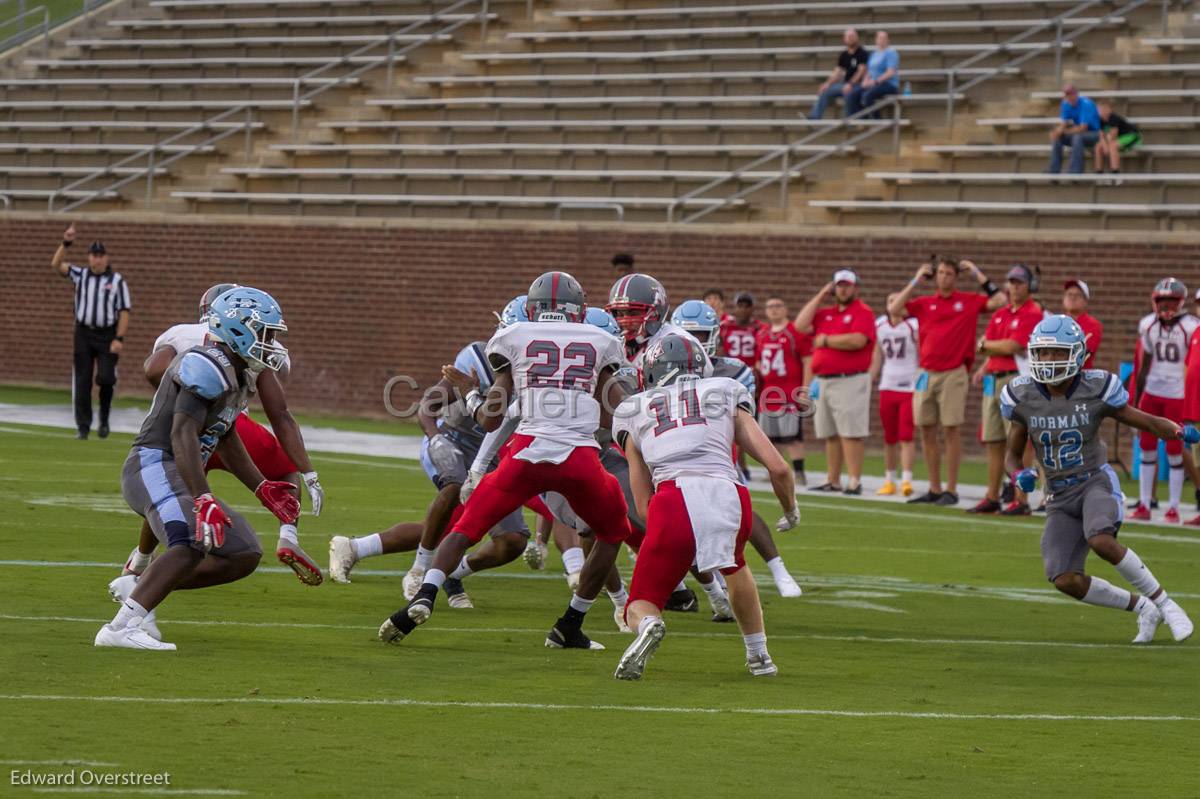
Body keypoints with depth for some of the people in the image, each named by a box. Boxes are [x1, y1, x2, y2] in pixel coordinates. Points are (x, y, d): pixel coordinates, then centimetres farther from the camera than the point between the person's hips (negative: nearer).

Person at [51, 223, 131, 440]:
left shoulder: (117, 281, -1)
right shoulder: (80, 275, 7)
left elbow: (124, 311, -4)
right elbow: (56, 264, -5)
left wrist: (119, 339, -12)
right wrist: (66, 244, -18)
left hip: (108, 335, -2)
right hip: (84, 334, 2)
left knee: (105, 377, -12)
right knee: (82, 381, 1)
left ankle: (104, 418, 12)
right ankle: (83, 426, 7)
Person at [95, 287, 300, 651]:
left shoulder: (237, 375, 17)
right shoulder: (206, 368, -16)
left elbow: (226, 441, 29)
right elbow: (182, 437, -26)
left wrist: (263, 489, 29)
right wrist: (204, 500, -33)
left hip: (178, 477, 11)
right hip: (155, 467, -11)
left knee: (245, 555, 6)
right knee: (193, 546, -33)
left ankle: (142, 589, 9)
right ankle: (122, 628, -37)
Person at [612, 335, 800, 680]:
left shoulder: (634, 412, 27)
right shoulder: (727, 396, 26)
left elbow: (644, 505, 24)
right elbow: (778, 468, 18)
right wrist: (791, 512, 37)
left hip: (674, 499, -2)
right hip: (728, 494, 2)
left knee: (640, 609, 11)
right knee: (734, 565, 37)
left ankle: (648, 626, -23)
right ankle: (759, 656, 36)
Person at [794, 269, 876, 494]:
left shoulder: (863, 312, -5)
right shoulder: (825, 313, 18)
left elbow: (857, 340, -19)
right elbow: (801, 326, 7)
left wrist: (825, 340, -8)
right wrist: (820, 297, 7)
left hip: (850, 381, -8)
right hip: (822, 381, 8)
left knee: (850, 433, -10)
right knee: (830, 435, 10)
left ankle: (854, 482, -11)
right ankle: (833, 481, 16)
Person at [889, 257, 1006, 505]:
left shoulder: (969, 301, 4)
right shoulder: (924, 303, 11)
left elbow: (999, 300, -5)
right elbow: (894, 309, 1)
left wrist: (978, 274, 0)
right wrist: (916, 281, 3)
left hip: (953, 374, -4)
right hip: (926, 373, 4)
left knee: (951, 431, -4)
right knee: (926, 431, 6)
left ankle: (951, 490, 2)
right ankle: (934, 489, 15)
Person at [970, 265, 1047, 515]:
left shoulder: (1032, 314, -7)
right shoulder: (1000, 314, 17)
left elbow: (1011, 347, -14)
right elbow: (984, 344, 12)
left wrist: (988, 345, 4)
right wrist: (985, 368, -8)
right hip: (993, 381, 8)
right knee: (993, 442, 9)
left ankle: (1021, 501, -9)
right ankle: (992, 498, 15)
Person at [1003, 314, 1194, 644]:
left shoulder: (1096, 389, -11)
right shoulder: (1022, 397, -5)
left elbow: (1149, 423, -3)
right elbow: (1013, 456, 5)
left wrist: (1180, 432, -24)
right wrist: (1020, 476, -18)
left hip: (1097, 481, -3)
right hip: (1060, 496, 3)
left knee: (1101, 540, -34)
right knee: (1065, 580, -14)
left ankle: (1163, 602, -16)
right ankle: (1141, 608, 8)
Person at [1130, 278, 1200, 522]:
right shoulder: (1148, 326, 5)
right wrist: (1136, 398, 14)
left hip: (1178, 395, -5)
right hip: (1152, 393, 5)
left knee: (1175, 452, -1)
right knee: (1147, 448, 5)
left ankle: (1173, 509, 6)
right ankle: (1144, 506, 11)